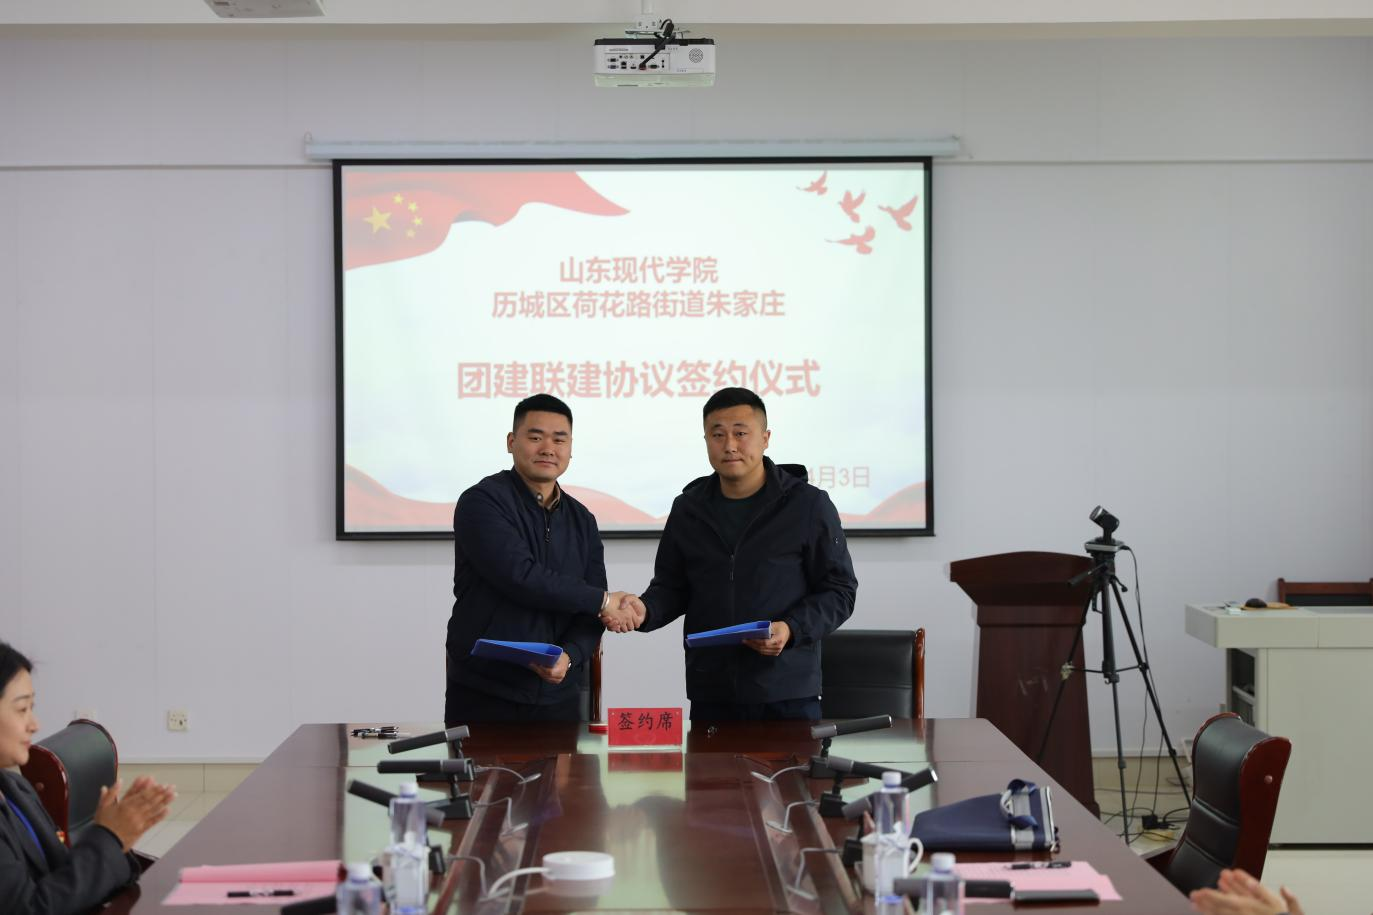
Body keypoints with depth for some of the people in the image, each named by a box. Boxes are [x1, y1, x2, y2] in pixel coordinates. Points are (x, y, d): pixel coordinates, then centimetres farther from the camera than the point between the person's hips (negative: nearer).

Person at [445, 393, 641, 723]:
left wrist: (569, 655, -15)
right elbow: (520, 577, -20)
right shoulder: (481, 502, -7)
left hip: (558, 695, 5)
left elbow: (591, 614, 6)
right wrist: (601, 601, -12)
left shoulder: (582, 521, 10)